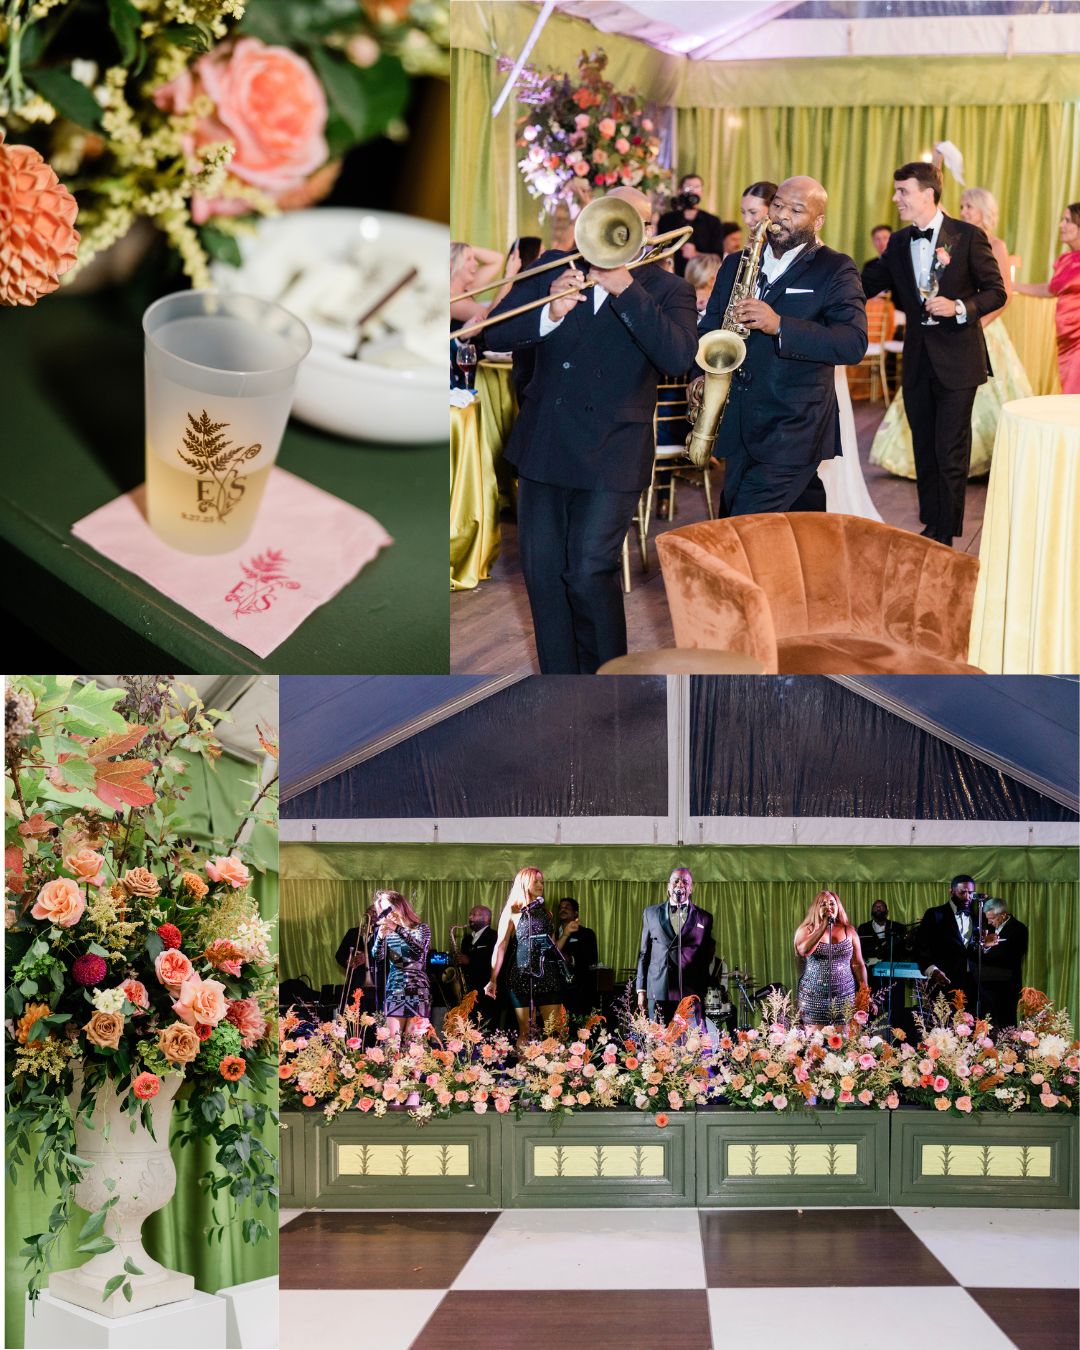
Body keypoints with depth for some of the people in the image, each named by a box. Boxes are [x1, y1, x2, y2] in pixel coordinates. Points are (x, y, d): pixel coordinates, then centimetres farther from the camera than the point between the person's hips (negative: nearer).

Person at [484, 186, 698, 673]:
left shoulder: (666, 290, 0)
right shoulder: (553, 268, 8)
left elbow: (679, 356, -19)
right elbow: (497, 335, 0)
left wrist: (626, 289, -24)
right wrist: (549, 315, -19)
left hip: (609, 456, -4)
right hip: (542, 448, 4)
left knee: (589, 574, -10)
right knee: (542, 574, 7)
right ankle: (559, 675, 20)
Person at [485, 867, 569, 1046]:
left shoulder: (545, 912, 18)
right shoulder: (512, 912, 6)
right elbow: (501, 946, -2)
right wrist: (493, 979, -9)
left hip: (548, 972, 4)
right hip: (523, 971, -4)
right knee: (526, 1031, -5)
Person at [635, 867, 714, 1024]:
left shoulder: (704, 918, 10)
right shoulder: (651, 914, 13)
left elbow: (708, 957, 11)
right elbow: (643, 953, 14)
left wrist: (707, 991, 4)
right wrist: (641, 989, 8)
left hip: (692, 993, -1)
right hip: (659, 992, 1)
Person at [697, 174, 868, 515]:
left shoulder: (835, 270, -3)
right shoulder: (736, 264, 14)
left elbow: (853, 343, -16)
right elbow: (709, 328, 18)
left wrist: (779, 325, -26)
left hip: (793, 433, -6)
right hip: (737, 429, 6)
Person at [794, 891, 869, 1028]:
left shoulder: (849, 931, 8)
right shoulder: (806, 930, 3)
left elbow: (858, 965, 10)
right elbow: (803, 950, -18)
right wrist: (823, 927, -18)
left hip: (845, 997, 1)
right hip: (814, 998, -1)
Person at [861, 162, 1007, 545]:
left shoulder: (968, 236, -7)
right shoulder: (898, 244, 8)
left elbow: (996, 291, -5)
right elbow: (866, 285, 10)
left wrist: (960, 308, -21)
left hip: (957, 361, -5)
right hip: (918, 362, 5)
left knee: (950, 454, -4)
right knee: (925, 452, 12)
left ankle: (946, 537, 3)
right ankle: (931, 528, 22)